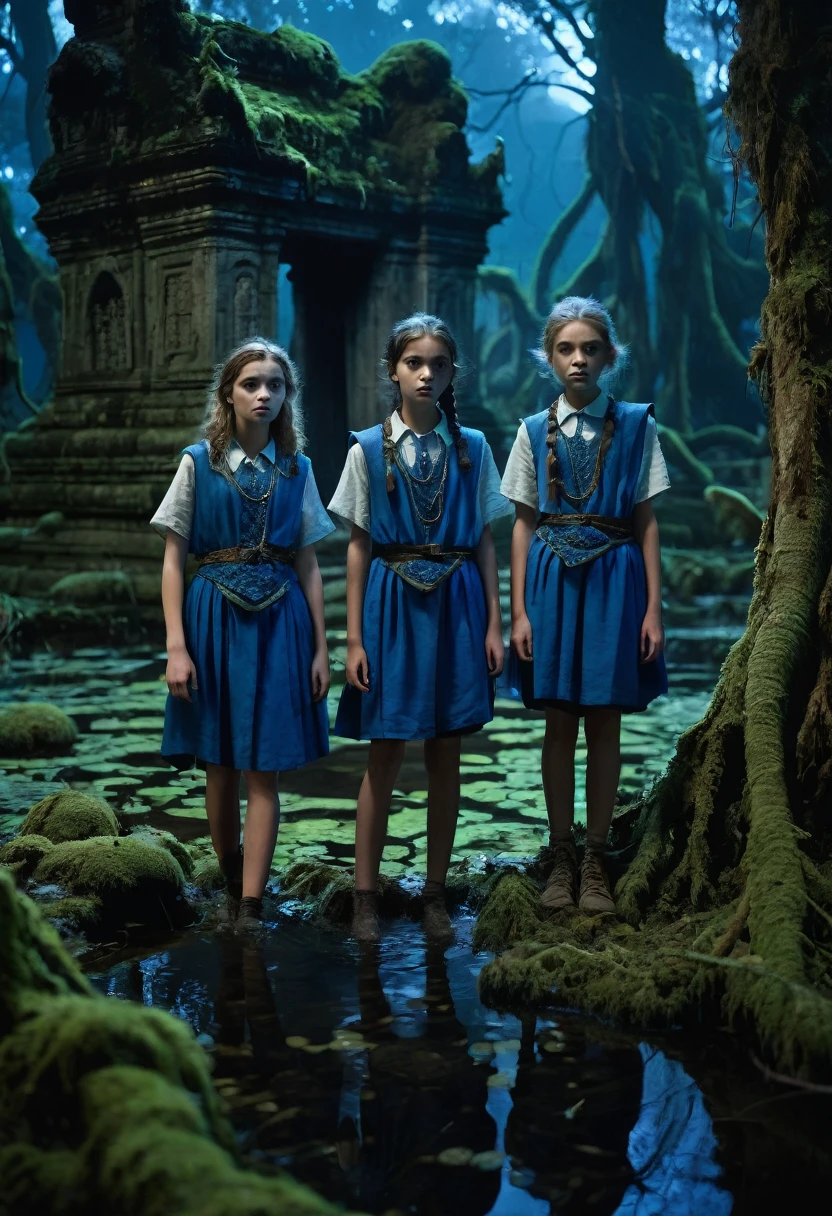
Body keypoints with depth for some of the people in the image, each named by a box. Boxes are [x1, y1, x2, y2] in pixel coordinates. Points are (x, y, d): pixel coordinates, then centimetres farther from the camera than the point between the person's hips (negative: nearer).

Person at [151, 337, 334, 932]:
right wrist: (176, 647, -8)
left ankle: (251, 907, 1)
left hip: (279, 620, 1)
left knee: (265, 768, -1)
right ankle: (231, 880, 27)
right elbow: (173, 560, -1)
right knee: (220, 764, 8)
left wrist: (321, 646, 3)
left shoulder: (296, 469, 7)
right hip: (215, 618, -1)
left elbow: (308, 563, 8)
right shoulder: (198, 463, 1)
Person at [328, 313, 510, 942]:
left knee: (446, 758, 6)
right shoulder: (368, 450, 1)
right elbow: (358, 547, 1)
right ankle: (365, 896, 14)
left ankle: (436, 894, 19)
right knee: (385, 756, 2)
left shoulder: (472, 447, 5)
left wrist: (494, 624, 1)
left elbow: (485, 541, 7)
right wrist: (354, 638, -3)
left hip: (456, 606, 2)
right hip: (392, 605, -1)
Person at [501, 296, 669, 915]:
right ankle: (562, 860, 16)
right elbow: (523, 525, 6)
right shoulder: (534, 431, 6)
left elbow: (647, 523, 1)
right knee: (559, 723, 5)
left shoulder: (635, 425, 3)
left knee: (605, 724, 3)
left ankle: (595, 864, 14)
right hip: (552, 579, 1)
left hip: (614, 578, -1)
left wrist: (653, 609, -4)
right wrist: (518, 611, 0)